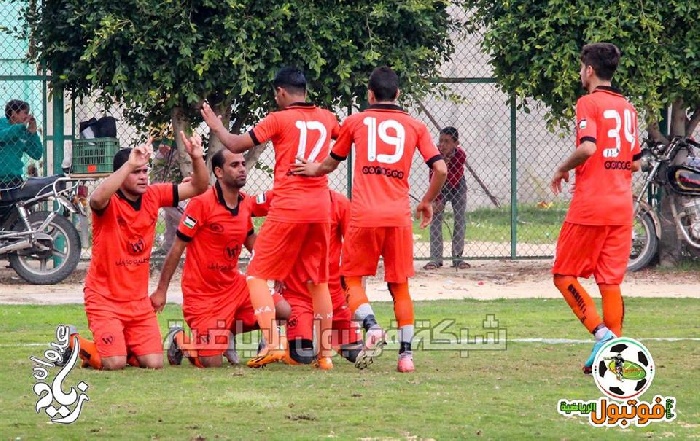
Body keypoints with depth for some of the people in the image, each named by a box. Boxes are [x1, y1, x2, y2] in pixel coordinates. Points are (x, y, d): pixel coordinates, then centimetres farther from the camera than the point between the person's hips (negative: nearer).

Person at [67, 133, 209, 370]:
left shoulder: (152, 196, 0)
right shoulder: (110, 202, -17)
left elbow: (199, 187, 1)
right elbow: (97, 199, -43)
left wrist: (197, 157, -18)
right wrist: (129, 164, -49)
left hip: (138, 301, 6)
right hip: (105, 297, -6)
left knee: (154, 363, -3)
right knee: (114, 364, -16)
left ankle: (121, 347, 27)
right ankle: (75, 344, 14)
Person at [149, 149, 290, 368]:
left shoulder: (246, 204, 2)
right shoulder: (202, 203, -17)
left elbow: (251, 241, 20)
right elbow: (177, 248, -12)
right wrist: (161, 291, -11)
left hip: (234, 286, 7)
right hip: (202, 292, -7)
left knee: (283, 311, -10)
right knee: (212, 363, -12)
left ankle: (227, 332, 12)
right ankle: (180, 340, 22)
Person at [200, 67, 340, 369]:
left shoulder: (280, 119, -6)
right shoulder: (326, 118, 9)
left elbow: (236, 145, -4)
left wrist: (216, 126, 14)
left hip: (288, 208, -5)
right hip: (320, 208, 5)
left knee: (257, 274, 1)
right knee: (318, 280, 15)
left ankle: (272, 343, -15)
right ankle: (325, 351, 14)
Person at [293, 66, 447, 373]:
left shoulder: (355, 122, 10)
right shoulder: (415, 126, 11)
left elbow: (331, 163, 24)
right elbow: (441, 169, 4)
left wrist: (314, 169, 48)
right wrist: (428, 201, 21)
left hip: (364, 215, -2)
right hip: (399, 215, 2)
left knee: (352, 278, 9)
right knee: (399, 285, 12)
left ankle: (372, 327, -17)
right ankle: (406, 353, 5)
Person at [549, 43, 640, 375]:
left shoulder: (589, 103, -7)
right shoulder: (627, 108, 14)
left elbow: (587, 147, -21)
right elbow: (635, 163, 16)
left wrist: (563, 169, -5)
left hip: (589, 206, -6)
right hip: (621, 207, 6)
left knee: (564, 275, 3)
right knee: (610, 281, 7)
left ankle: (602, 332, -13)